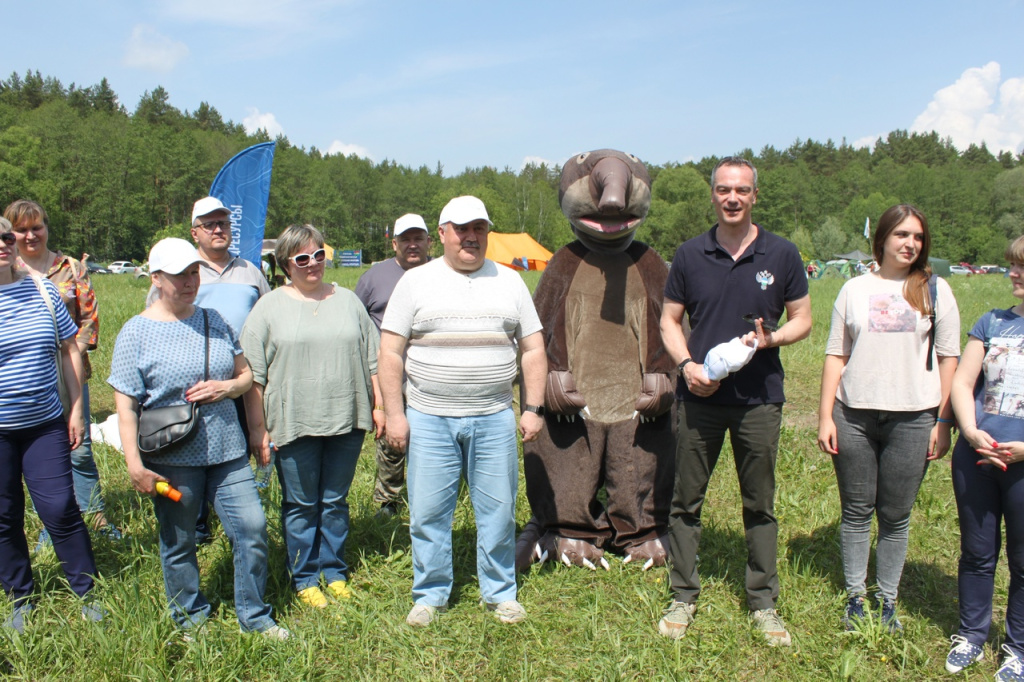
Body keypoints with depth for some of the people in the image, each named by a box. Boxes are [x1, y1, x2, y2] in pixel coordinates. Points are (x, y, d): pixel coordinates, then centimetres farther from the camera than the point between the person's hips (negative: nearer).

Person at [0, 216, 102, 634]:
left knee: (60, 509, 1)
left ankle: (88, 595, 16)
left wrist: (77, 410, 5)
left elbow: (70, 350, 8)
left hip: (44, 425, 1)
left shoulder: (42, 291, 2)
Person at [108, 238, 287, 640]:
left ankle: (255, 618, 19)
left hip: (227, 451, 3)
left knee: (252, 528, 1)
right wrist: (135, 464, -12)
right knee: (178, 543, 11)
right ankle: (190, 620, 32)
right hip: (172, 459, -3)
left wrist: (226, 387, -9)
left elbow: (245, 374, 14)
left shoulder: (215, 322, 8)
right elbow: (125, 405, -6)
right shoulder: (136, 333, -4)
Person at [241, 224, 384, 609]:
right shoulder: (270, 308, 1)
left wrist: (378, 405, 9)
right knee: (301, 505, 8)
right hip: (293, 424, -2)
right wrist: (258, 428, -5)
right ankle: (304, 579, 22)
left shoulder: (347, 301, 10)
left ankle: (334, 572, 27)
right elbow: (253, 375, -1)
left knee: (336, 501, 12)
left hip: (346, 420, 2)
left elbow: (372, 360, 14)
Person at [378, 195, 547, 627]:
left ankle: (499, 592, 24)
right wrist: (394, 413, -5)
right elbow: (390, 353, 1)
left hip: (494, 419, 1)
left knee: (498, 510, 7)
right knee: (428, 512, 5)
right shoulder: (416, 282, 3)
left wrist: (533, 408, 2)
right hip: (429, 418, -1)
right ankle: (430, 595, 22)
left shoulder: (509, 282, 9)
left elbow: (533, 349, 10)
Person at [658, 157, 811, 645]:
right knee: (686, 500, 7)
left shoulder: (781, 255, 1)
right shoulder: (690, 255, 3)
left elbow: (802, 320, 7)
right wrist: (687, 364, -10)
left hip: (759, 398, 0)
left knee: (760, 504, 9)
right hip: (699, 397, 1)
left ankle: (763, 602, 23)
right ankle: (683, 597, 22)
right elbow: (669, 320, 8)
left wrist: (771, 339, -14)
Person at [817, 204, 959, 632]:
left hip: (912, 418, -1)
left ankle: (888, 602, 22)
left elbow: (948, 359, 4)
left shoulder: (935, 290, 5)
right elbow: (835, 355, 7)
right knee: (856, 512, 8)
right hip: (854, 416, 1)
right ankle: (855, 597, 22)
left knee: (896, 516, 6)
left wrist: (943, 423, -1)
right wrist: (825, 416, 1)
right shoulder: (855, 289, 7)